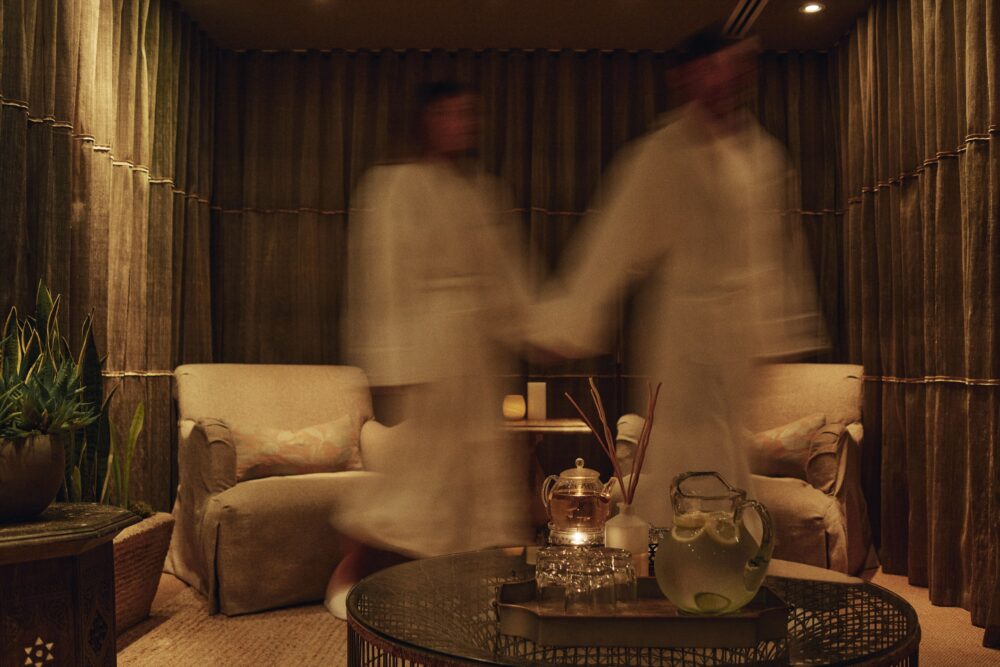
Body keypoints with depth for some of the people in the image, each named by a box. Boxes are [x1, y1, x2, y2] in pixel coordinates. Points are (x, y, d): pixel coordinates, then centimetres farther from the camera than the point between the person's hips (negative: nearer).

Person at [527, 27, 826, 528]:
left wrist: (779, 332, 19)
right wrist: (571, 320, -15)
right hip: (687, 332, -6)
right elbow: (613, 238, -12)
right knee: (687, 468, -1)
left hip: (742, 338, 6)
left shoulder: (762, 154, 10)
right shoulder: (661, 155, -9)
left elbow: (774, 248, 17)